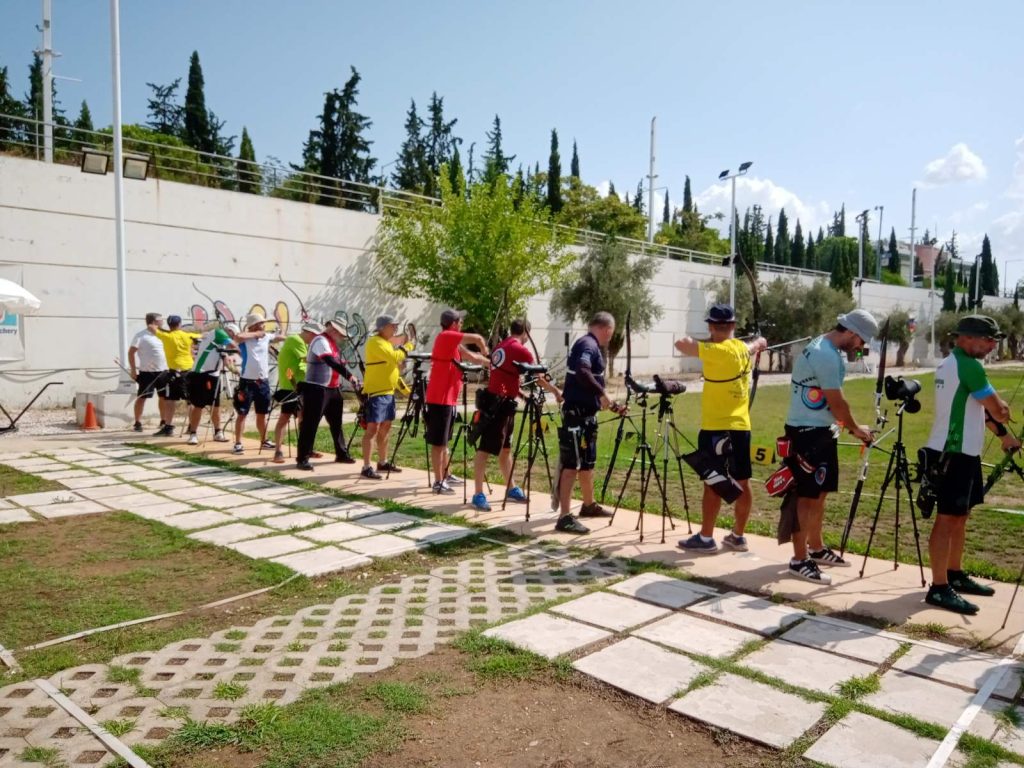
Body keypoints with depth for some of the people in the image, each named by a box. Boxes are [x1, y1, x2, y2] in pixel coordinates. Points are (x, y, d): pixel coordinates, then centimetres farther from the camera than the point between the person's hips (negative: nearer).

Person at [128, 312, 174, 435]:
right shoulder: (141, 335, -7)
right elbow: (131, 352, -8)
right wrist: (133, 370, -12)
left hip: (163, 371, 5)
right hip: (147, 372, -5)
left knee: (163, 397, 11)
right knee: (141, 397, 2)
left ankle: (164, 421, 24)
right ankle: (137, 423, 11)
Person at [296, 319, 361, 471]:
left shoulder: (332, 343, 16)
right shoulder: (320, 341, -14)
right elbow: (331, 362, -28)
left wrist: (350, 378, 8)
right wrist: (350, 375, -34)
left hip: (332, 389, 10)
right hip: (316, 389, -10)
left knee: (336, 422, 14)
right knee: (310, 424, -7)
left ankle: (341, 454, 25)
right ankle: (302, 459, -4)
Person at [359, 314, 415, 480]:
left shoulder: (386, 342, 17)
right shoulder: (375, 342, -14)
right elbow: (395, 358, -24)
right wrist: (408, 346, -13)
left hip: (387, 391, 10)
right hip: (375, 392, -10)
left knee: (385, 427, 13)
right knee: (373, 428, -11)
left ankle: (383, 463, 23)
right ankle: (366, 467, -10)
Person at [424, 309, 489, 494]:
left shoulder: (453, 343, 15)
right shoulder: (446, 337, -13)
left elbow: (471, 357, 17)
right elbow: (477, 338, -16)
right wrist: (485, 351, 3)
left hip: (448, 398, 10)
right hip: (440, 398, -10)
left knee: (444, 441, 18)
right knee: (438, 442, -5)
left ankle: (446, 475, 30)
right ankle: (438, 482, -1)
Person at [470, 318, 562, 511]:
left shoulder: (500, 347, 14)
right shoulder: (521, 351, -10)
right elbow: (538, 378, -2)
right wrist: (556, 391, 11)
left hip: (496, 401, 9)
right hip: (498, 404, -9)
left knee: (504, 447, 16)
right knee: (485, 448, -8)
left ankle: (511, 488, 26)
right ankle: (478, 495, -6)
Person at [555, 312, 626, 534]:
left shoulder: (590, 345, 17)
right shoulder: (588, 344, -14)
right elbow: (582, 372, -34)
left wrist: (610, 403, 25)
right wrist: (602, 393, -30)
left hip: (586, 413, 10)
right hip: (576, 414, -10)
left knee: (587, 462, 21)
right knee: (571, 465, -10)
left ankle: (589, 505, 36)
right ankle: (565, 517, -9)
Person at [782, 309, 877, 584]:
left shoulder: (825, 348, 13)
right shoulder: (826, 355, -20)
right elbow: (836, 402, -16)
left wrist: (846, 425, 7)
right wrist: (855, 428, -2)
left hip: (821, 430, 10)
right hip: (808, 433, -10)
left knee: (820, 492, 17)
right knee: (807, 496, -6)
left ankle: (816, 549, 30)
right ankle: (799, 560, 1)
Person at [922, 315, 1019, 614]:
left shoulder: (950, 364, 14)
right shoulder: (968, 366, -17)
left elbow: (976, 407, 20)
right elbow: (998, 409, -11)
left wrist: (1003, 434, 18)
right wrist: (1003, 417, 12)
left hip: (960, 451, 10)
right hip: (954, 453, -10)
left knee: (960, 516, 17)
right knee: (948, 518, -9)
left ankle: (955, 575, 26)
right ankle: (939, 588, -6)